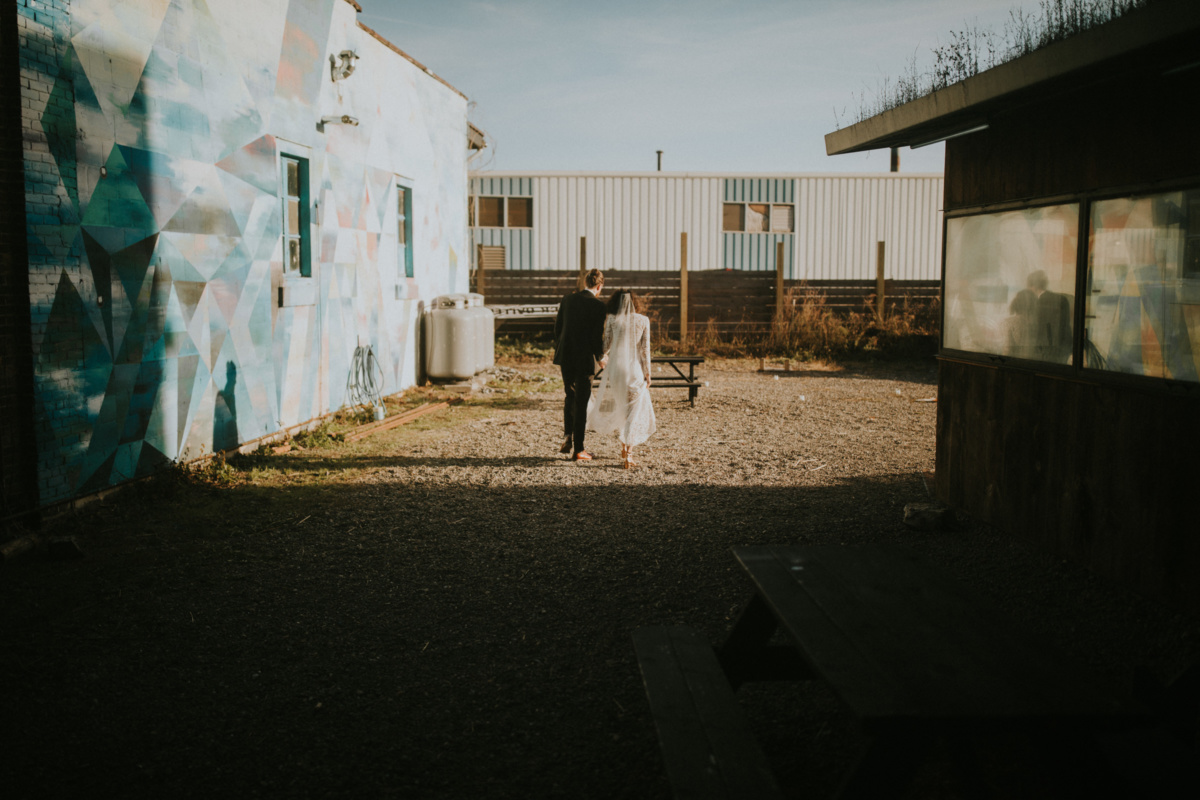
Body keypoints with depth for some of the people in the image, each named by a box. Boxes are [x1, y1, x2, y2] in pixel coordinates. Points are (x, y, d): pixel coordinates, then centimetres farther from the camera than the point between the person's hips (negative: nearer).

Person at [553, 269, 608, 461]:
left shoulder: (567, 299, 3)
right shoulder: (597, 305, -12)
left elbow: (557, 327, 8)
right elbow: (597, 335, -13)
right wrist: (600, 358, 4)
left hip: (565, 357, 5)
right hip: (584, 359, -5)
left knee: (570, 397, 23)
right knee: (581, 402, 3)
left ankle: (567, 438, 16)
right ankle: (577, 450, 7)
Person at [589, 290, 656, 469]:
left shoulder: (611, 319, -2)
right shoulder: (643, 320, 0)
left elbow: (606, 345, -1)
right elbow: (645, 349, -1)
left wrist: (602, 356, 21)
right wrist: (647, 373, 5)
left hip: (615, 367, 1)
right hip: (635, 369, -1)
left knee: (617, 407, 21)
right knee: (634, 411, 4)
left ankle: (624, 445, 26)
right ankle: (628, 453, -4)